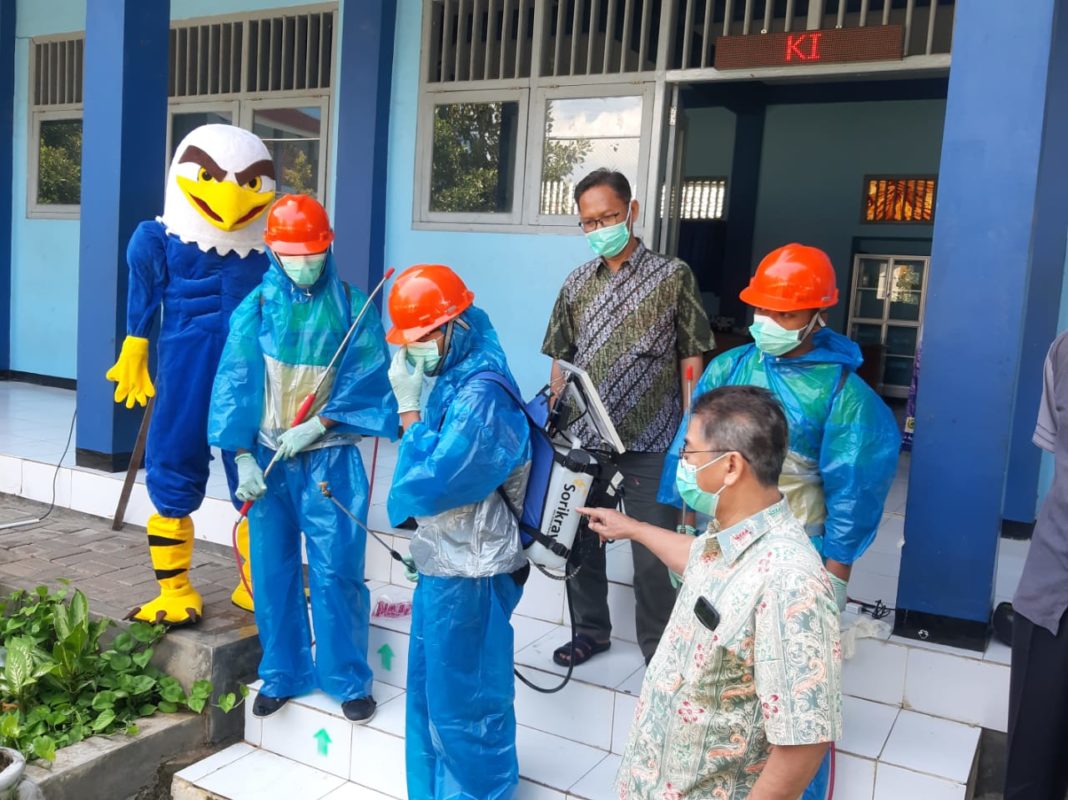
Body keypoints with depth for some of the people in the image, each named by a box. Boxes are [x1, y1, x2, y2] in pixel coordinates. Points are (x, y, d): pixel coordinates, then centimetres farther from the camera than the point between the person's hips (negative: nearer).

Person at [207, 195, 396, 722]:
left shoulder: (352, 308, -2)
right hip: (267, 458, 2)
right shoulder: (256, 308, 2)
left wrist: (315, 427, -15)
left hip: (329, 459, -2)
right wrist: (243, 457, -6)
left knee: (335, 571, -3)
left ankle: (347, 678, 13)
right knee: (273, 570, 9)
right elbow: (235, 383, 1)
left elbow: (368, 382, -6)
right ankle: (282, 673, 26)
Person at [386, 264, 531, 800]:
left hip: (468, 575, -10)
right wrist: (423, 545, 16)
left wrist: (409, 407, -18)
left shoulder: (481, 397, -25)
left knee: (464, 704, 9)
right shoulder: (455, 380, 6)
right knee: (429, 692, 24)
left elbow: (427, 483, -26)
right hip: (443, 564, 10)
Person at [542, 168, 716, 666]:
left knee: (654, 555, 4)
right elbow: (561, 361, 11)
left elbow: (691, 360, -3)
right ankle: (591, 630, 37)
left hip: (650, 445, -4)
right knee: (580, 540, 16)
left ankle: (658, 651, 24)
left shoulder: (673, 276, -4)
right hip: (584, 441, 4)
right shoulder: (577, 283, 7)